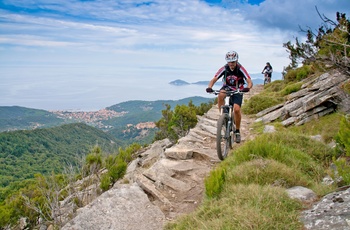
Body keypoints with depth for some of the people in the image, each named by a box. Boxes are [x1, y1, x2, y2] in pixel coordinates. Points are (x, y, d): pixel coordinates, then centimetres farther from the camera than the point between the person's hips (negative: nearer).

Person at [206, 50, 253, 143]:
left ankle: (237, 131, -1)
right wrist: (209, 87, -43)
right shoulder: (224, 69, -16)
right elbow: (213, 80, -21)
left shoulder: (240, 69, -20)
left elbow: (250, 82, -27)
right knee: (220, 95, -36)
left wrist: (247, 88, -50)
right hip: (227, 88, 1)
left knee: (236, 109, -22)